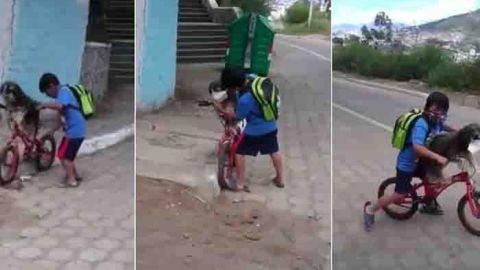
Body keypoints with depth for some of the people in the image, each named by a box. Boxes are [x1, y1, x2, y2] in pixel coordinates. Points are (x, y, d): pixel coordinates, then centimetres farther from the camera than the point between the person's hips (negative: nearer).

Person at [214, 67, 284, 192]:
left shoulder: (245, 99, -31)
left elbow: (237, 116, -14)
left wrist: (221, 110, -3)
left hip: (255, 130, -8)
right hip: (271, 126, 8)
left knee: (239, 152, 8)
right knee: (274, 151, 23)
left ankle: (241, 183, 15)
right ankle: (280, 178, 36)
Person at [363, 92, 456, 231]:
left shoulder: (436, 121, -3)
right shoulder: (422, 124, -31)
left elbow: (445, 127, 23)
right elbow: (417, 147, -45)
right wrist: (437, 157, -48)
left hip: (418, 161, 9)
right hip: (406, 163, -8)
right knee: (400, 194, -5)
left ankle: (429, 205, 37)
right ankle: (370, 209, 11)